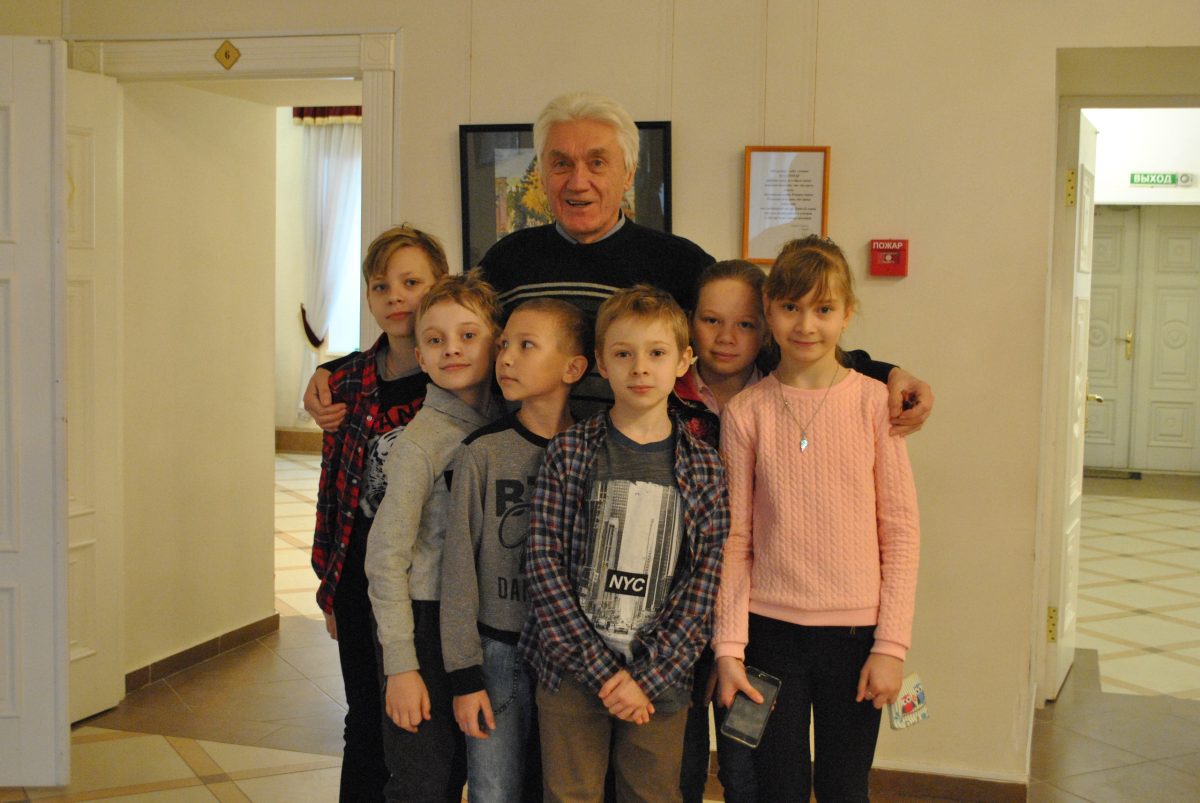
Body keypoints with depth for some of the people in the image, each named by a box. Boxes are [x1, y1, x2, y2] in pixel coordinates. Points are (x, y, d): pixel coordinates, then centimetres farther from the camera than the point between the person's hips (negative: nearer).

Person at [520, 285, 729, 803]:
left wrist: (647, 677, -11)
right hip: (571, 673, -1)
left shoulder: (703, 468, 3)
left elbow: (704, 583, -2)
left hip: (660, 681, 1)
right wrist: (601, 670, -13)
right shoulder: (570, 453, -1)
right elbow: (544, 563, -7)